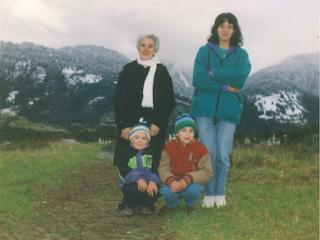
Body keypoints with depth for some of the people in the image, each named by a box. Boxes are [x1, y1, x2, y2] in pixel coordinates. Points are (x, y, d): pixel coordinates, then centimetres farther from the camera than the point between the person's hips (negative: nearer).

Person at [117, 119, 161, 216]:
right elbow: (123, 169, -14)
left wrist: (153, 180, -24)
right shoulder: (126, 151, 0)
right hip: (130, 183, -3)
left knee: (157, 191, -27)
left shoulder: (150, 152, 9)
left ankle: (144, 205, 10)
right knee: (138, 189, -36)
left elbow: (155, 168, -2)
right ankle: (129, 205, 1)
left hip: (148, 183, 3)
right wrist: (138, 178, -28)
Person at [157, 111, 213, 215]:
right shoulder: (169, 147, 1)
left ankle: (191, 205, 6)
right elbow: (163, 169, -5)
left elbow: (207, 173, -9)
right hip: (173, 184, 1)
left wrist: (188, 179, -25)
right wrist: (171, 181, -28)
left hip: (191, 184, -1)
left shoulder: (200, 148, -3)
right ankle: (171, 205, 10)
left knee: (195, 189, -35)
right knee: (166, 191, -32)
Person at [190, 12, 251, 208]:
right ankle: (208, 194, 8)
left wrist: (214, 73, -9)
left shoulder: (241, 54, 10)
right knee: (208, 153, -4)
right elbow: (198, 79, -6)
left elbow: (241, 77, -10)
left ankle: (220, 194, 14)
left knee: (223, 155, -2)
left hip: (229, 110, 1)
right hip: (205, 108, 0)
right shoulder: (205, 51, 8)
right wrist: (226, 87, -10)